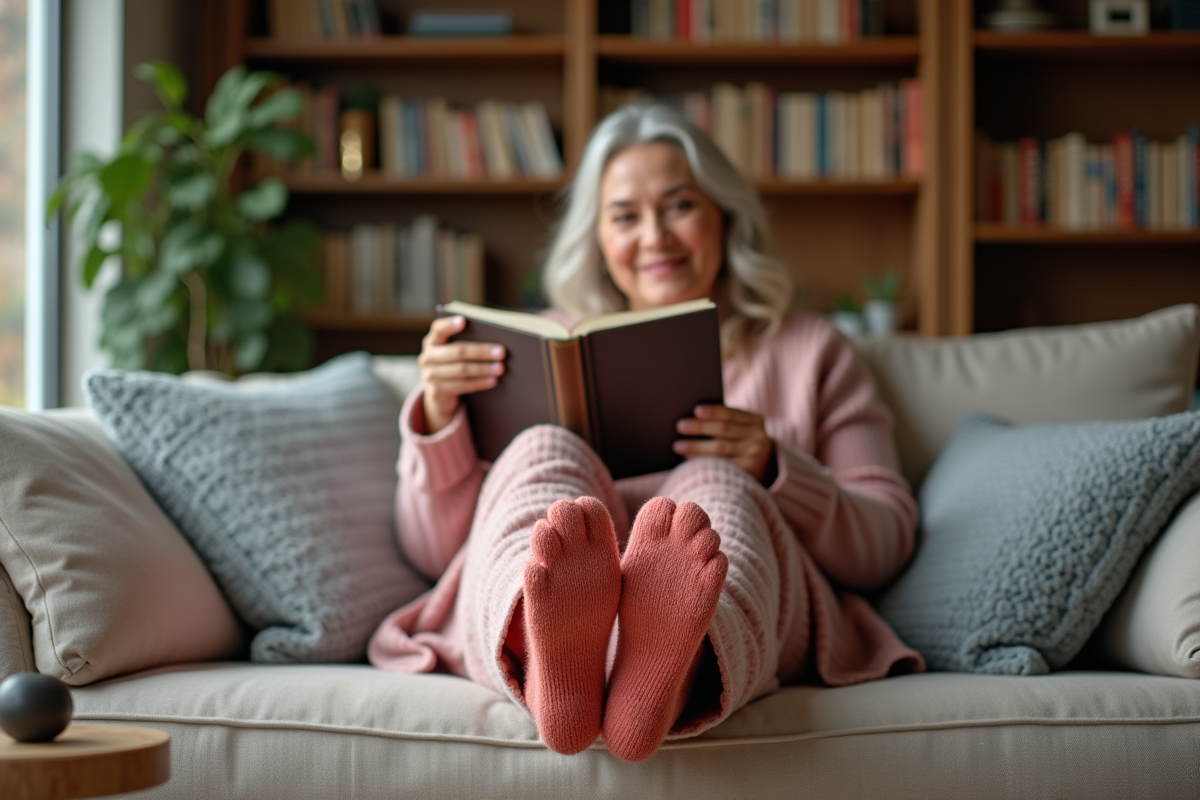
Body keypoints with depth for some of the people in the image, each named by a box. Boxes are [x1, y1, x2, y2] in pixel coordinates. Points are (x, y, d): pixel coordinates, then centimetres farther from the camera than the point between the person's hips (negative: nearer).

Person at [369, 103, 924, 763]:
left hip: (741, 617, 0)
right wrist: (439, 416, -1)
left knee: (714, 486, -30)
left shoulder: (808, 351, 25)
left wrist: (773, 472, -5)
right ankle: (555, 662, -62)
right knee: (543, 451, -27)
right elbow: (432, 551, 17)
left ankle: (672, 672, -66)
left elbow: (888, 544, 13)